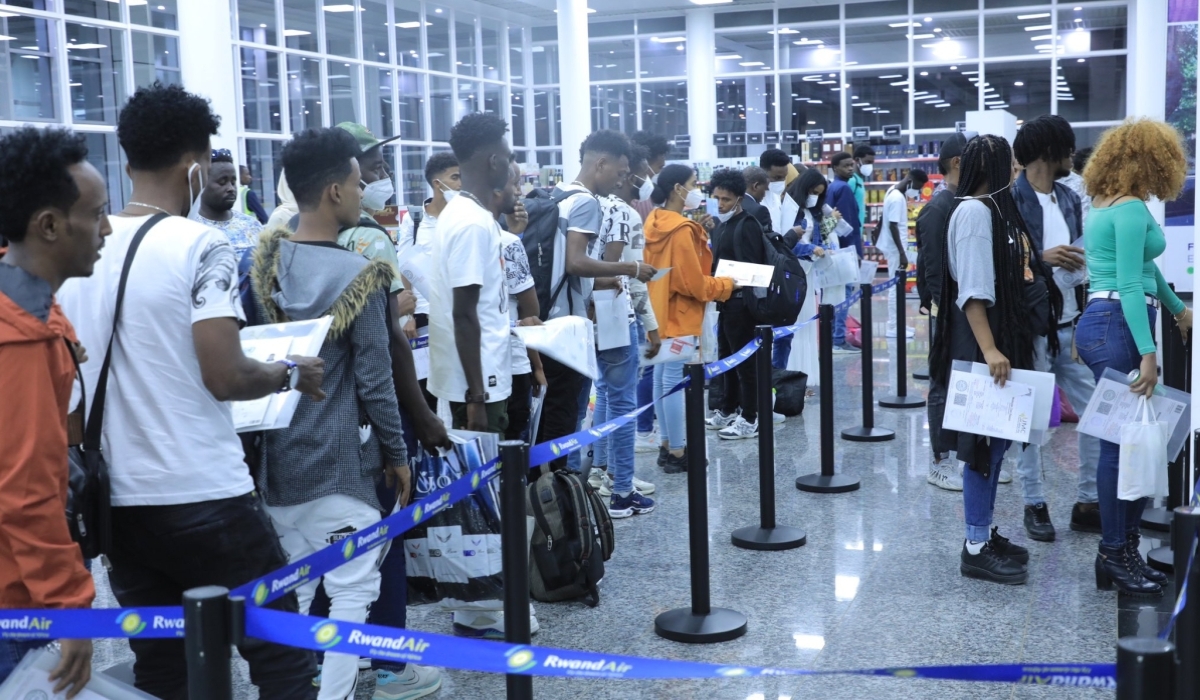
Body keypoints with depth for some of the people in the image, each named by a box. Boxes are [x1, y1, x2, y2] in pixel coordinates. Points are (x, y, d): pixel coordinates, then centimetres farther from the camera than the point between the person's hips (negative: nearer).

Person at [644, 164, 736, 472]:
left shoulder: (655, 223, 9)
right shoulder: (682, 230, -19)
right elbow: (694, 283, -18)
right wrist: (728, 284, -4)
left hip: (660, 313, 10)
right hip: (679, 316, -10)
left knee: (662, 380, 12)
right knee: (675, 382, -5)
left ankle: (667, 445, 21)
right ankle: (677, 452, 0)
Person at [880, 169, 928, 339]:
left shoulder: (894, 191, 10)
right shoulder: (897, 198, -19)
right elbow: (893, 226, -23)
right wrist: (902, 253, -22)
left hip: (894, 247, 10)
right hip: (896, 249, -10)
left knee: (896, 286, 13)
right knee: (896, 287, -5)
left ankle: (895, 324, 18)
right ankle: (892, 327, 0)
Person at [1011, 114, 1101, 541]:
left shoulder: (1070, 199, 12)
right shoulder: (1011, 200, -10)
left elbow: (1081, 255, 16)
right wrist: (1040, 259, -24)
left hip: (1072, 326, 7)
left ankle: (1089, 502, 19)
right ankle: (1034, 505, 17)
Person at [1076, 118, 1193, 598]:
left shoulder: (1107, 204, 18)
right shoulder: (1131, 208, -13)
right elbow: (1128, 286, -20)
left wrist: (1177, 308, 43)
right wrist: (1148, 353, -24)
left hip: (1104, 323, 10)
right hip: (1119, 327, -10)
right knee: (1124, 442, -5)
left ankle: (1121, 548, 16)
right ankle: (1117, 554, 1)